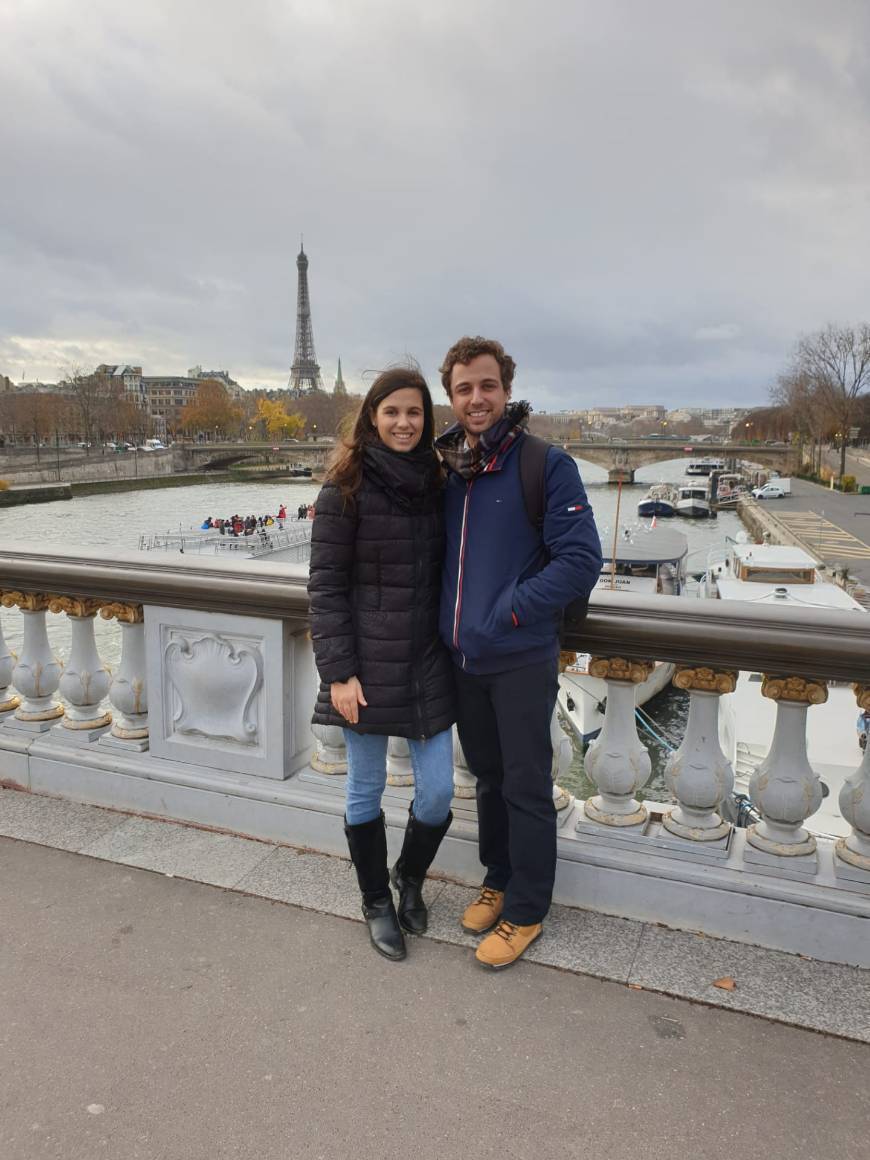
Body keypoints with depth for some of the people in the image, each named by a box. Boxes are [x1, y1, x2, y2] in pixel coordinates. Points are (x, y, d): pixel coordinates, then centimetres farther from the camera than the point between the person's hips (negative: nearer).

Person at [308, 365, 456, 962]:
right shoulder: (346, 489, -8)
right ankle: (377, 902, 34)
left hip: (428, 662, 4)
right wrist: (338, 672, -13)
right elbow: (325, 585, -9)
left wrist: (453, 646, 8)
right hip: (368, 665, -4)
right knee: (367, 789, 10)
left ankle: (409, 876, 38)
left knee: (438, 791, 7)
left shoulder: (435, 484, 6)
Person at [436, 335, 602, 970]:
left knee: (526, 788, 6)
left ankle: (526, 909, 24)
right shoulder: (446, 469, 6)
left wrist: (509, 611, -17)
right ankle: (498, 878, 39)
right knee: (488, 777, 19)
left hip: (522, 660, -5)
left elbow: (581, 559, -16)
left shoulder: (547, 464, -11)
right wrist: (453, 620, 5)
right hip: (463, 657, 5)